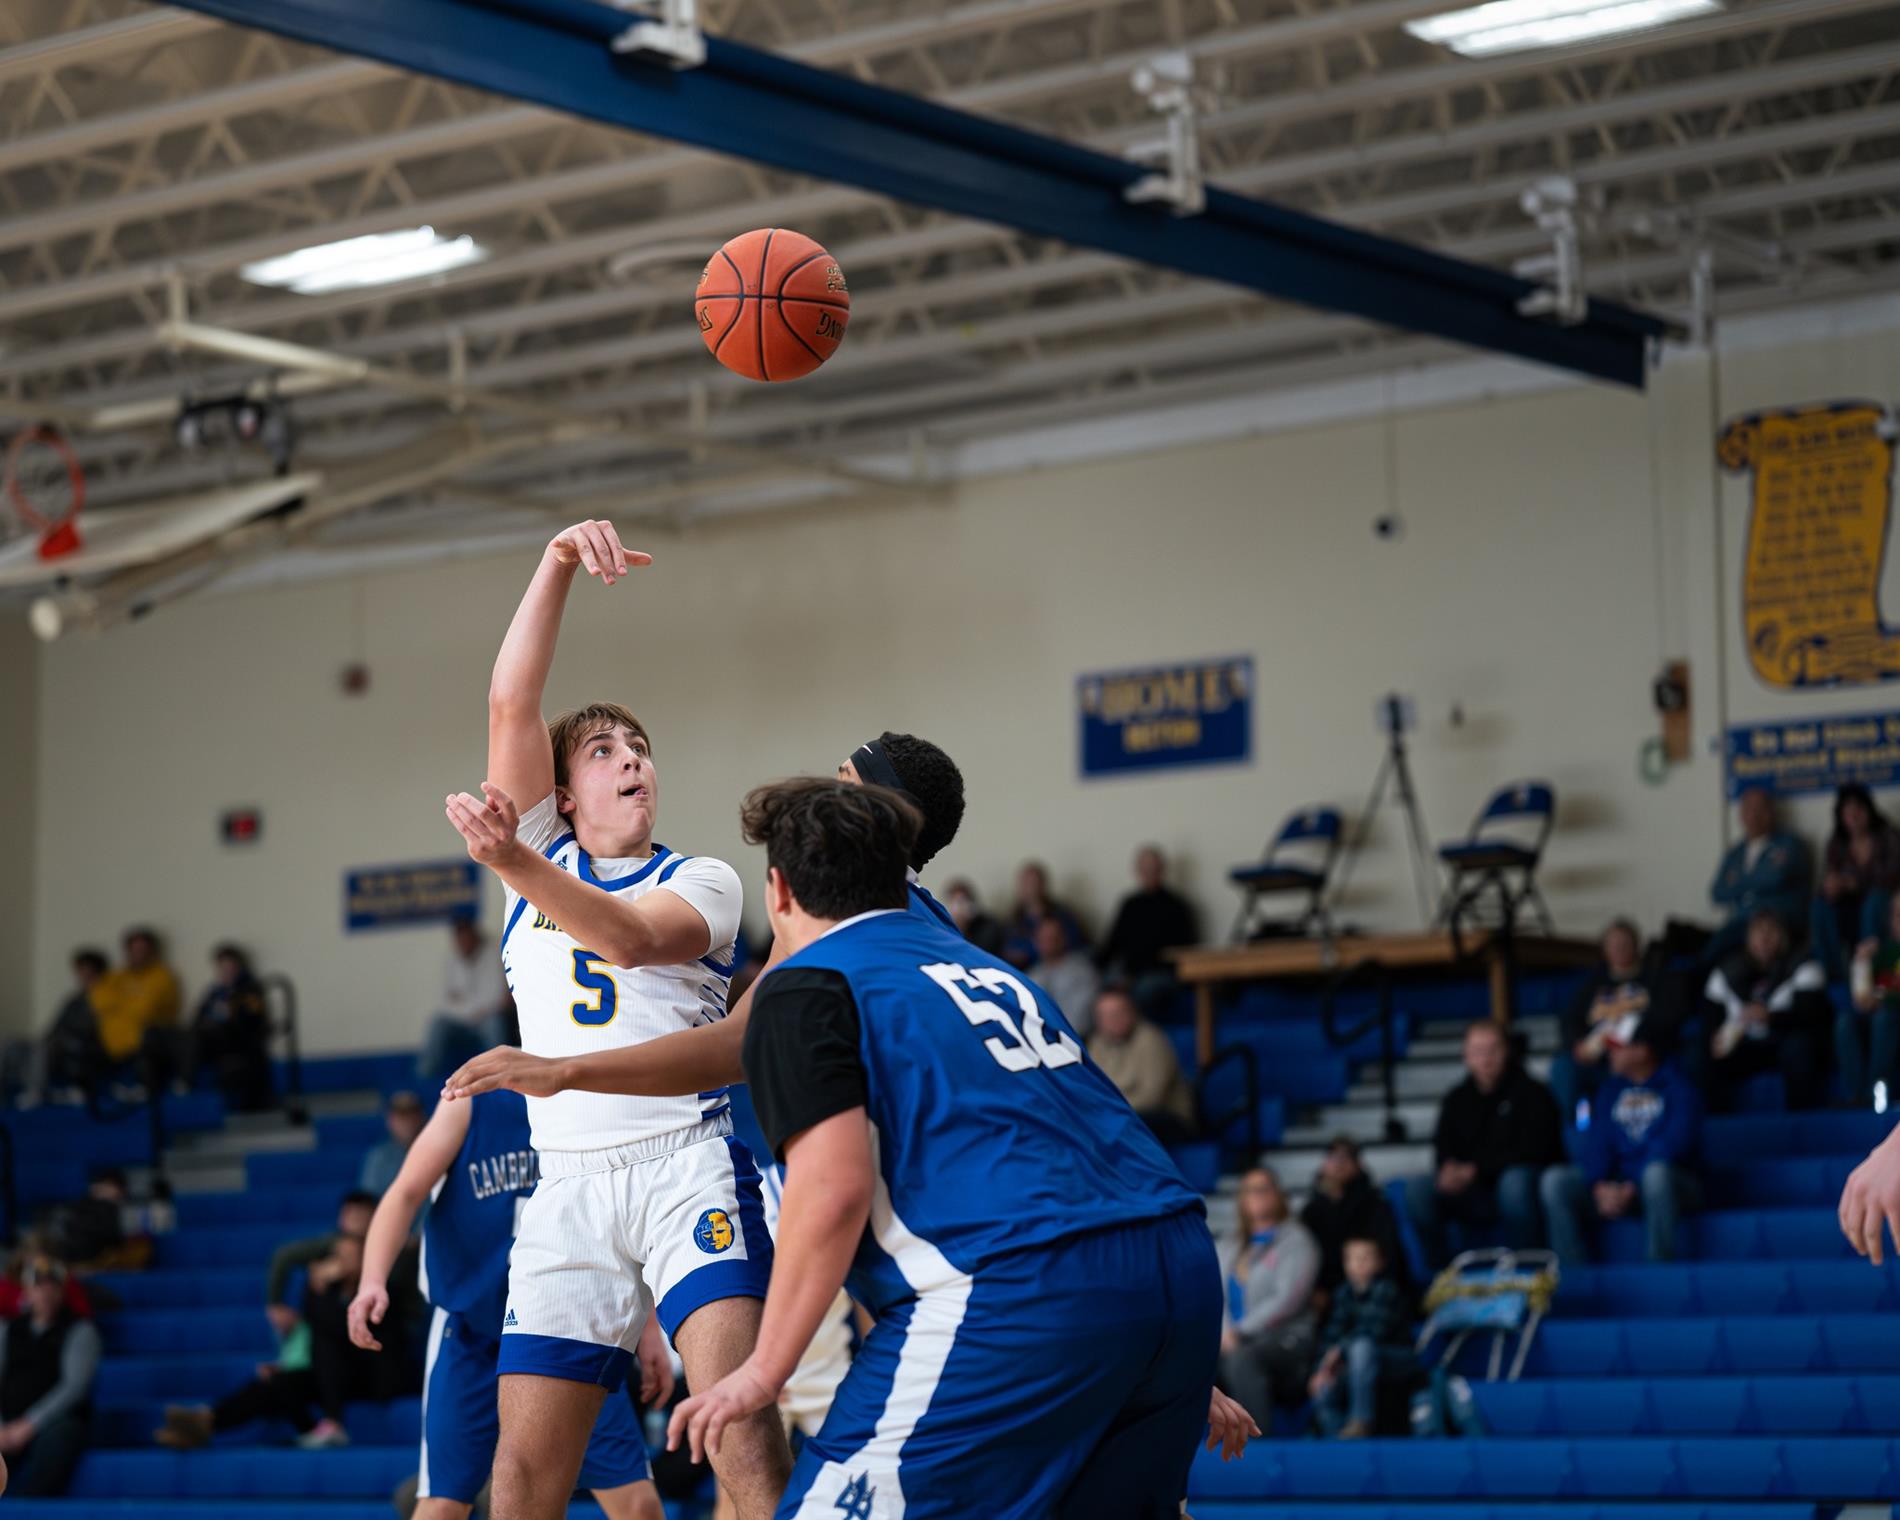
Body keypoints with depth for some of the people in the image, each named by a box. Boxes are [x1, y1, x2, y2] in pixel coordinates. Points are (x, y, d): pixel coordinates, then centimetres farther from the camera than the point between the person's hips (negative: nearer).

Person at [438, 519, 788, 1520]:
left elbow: (633, 938, -13)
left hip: (686, 1162, -3)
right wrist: (557, 566, -7)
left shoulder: (701, 880, 10)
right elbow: (511, 704, 5)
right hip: (569, 1185, 3)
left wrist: (513, 865, -29)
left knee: (741, 1427, -22)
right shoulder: (544, 854, 18)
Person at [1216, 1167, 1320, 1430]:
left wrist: (1240, 1331, -16)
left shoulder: (1296, 1241, 1)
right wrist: (1225, 1331, -8)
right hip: (1236, 1339, 5)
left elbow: (1287, 1300, -10)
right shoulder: (1232, 1245, 21)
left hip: (1284, 1337, -5)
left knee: (1242, 1358, -39)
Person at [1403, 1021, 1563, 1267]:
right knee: (1417, 1189, -20)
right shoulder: (1456, 1101, 11)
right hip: (1475, 1197, 4)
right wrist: (1449, 1169, -18)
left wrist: (1477, 1170, -19)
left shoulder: (1531, 1093, -3)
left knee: (1515, 1180, -39)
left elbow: (1533, 1151, -11)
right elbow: (1443, 1150, 9)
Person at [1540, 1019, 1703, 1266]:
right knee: (1556, 1180, -18)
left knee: (1657, 1171, -40)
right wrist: (1600, 1187, -15)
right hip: (1612, 1189, 5)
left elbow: (1674, 1145, -13)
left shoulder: (1678, 1089, 0)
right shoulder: (1611, 1091, 16)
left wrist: (1631, 1189, -20)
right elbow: (1594, 1143, 5)